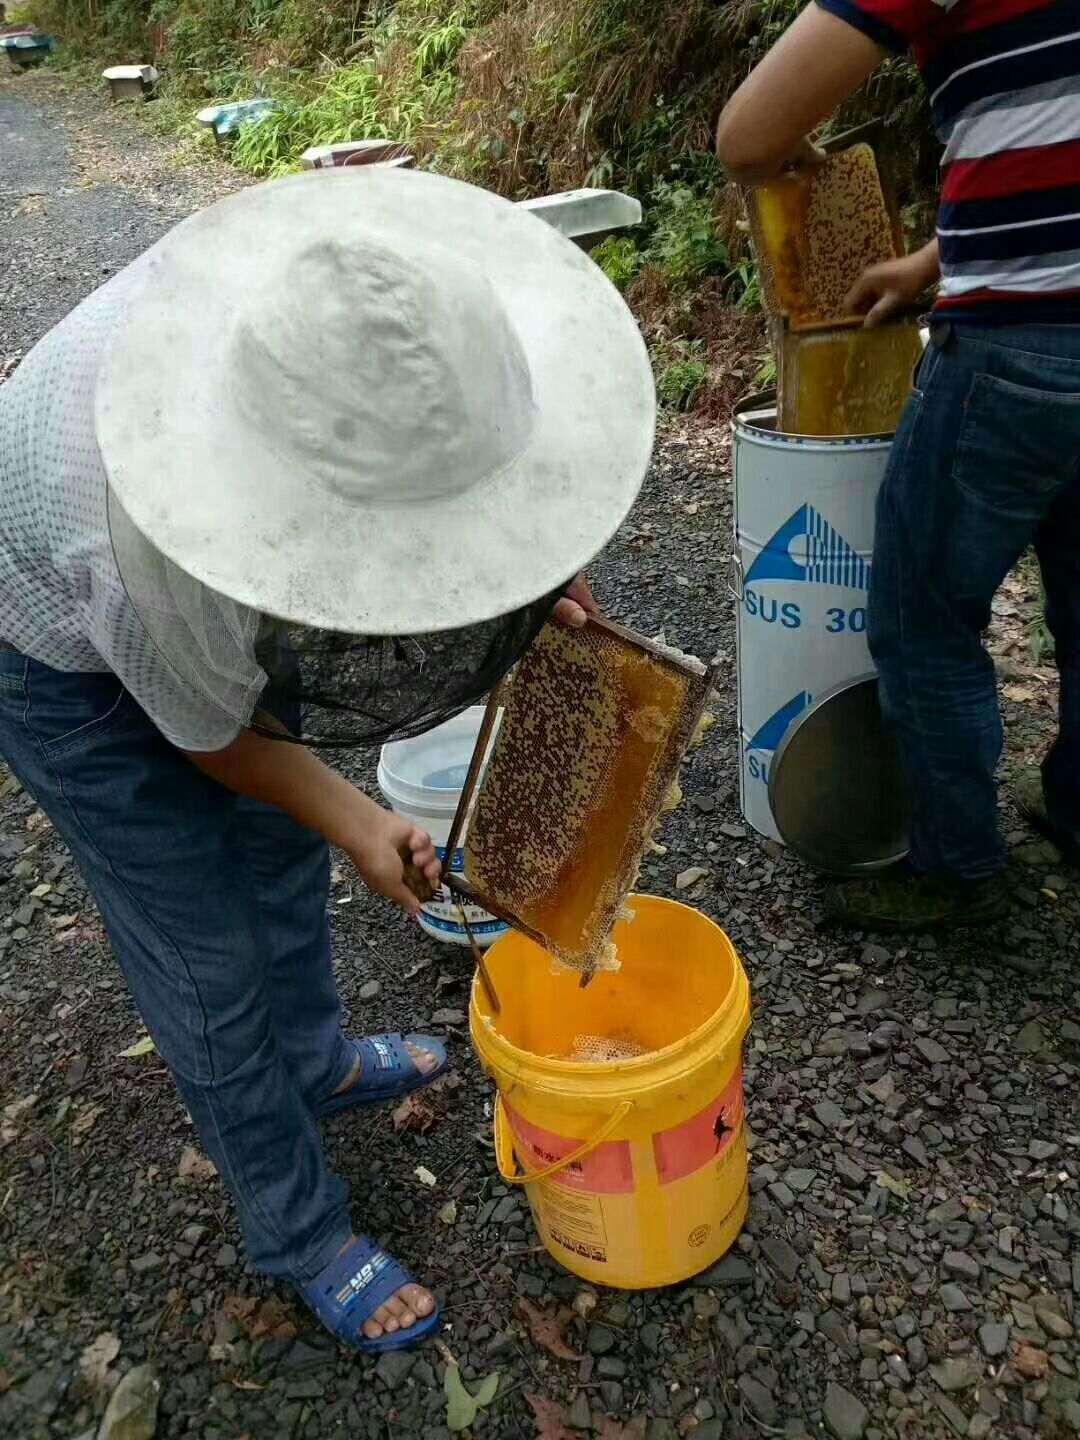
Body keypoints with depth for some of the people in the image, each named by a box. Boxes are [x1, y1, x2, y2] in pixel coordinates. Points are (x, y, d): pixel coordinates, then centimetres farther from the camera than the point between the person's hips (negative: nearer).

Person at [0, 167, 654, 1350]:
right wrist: (352, 821, -11)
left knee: (279, 844, 21)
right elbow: (208, 729, -21)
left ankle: (316, 1061, 50)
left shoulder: (322, 297, -31)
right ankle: (298, 1234, 30)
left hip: (211, 571, 6)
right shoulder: (155, 546, -44)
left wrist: (525, 570, -19)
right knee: (204, 958, 5)